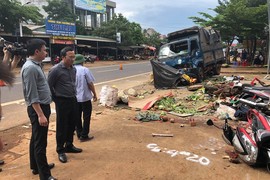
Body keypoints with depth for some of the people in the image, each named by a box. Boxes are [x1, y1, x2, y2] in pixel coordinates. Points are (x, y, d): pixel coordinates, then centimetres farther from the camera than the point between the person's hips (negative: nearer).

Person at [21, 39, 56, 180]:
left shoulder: (36, 65, 10)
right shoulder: (30, 68, -20)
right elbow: (32, 96, -23)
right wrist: (40, 115, -25)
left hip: (42, 107, 10)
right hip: (38, 109, -10)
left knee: (36, 139, 21)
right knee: (40, 142, -2)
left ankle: (36, 166, 37)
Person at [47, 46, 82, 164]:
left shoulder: (73, 69, 7)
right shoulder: (55, 70, -15)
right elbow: (49, 86, -10)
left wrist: (73, 95, 15)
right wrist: (56, 99, -5)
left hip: (73, 100, 7)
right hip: (62, 102, -7)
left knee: (72, 125, 16)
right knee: (62, 127, 3)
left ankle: (69, 146, 33)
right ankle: (60, 151, 18)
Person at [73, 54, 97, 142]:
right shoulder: (85, 70, -12)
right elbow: (90, 84, -11)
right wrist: (94, 94, 0)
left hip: (74, 98, 5)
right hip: (85, 97, -5)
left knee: (77, 117, 15)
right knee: (86, 117, 6)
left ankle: (79, 134, 24)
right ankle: (84, 136, 8)